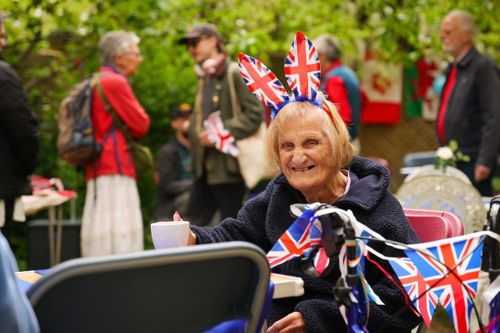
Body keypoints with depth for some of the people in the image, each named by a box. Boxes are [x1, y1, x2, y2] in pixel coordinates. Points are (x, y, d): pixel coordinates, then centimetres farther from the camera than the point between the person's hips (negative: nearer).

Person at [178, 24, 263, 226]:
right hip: (204, 169, 8)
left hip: (228, 167, -8)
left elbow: (254, 113, -14)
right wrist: (192, 129, 4)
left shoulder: (235, 74, -7)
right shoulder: (204, 78, 18)